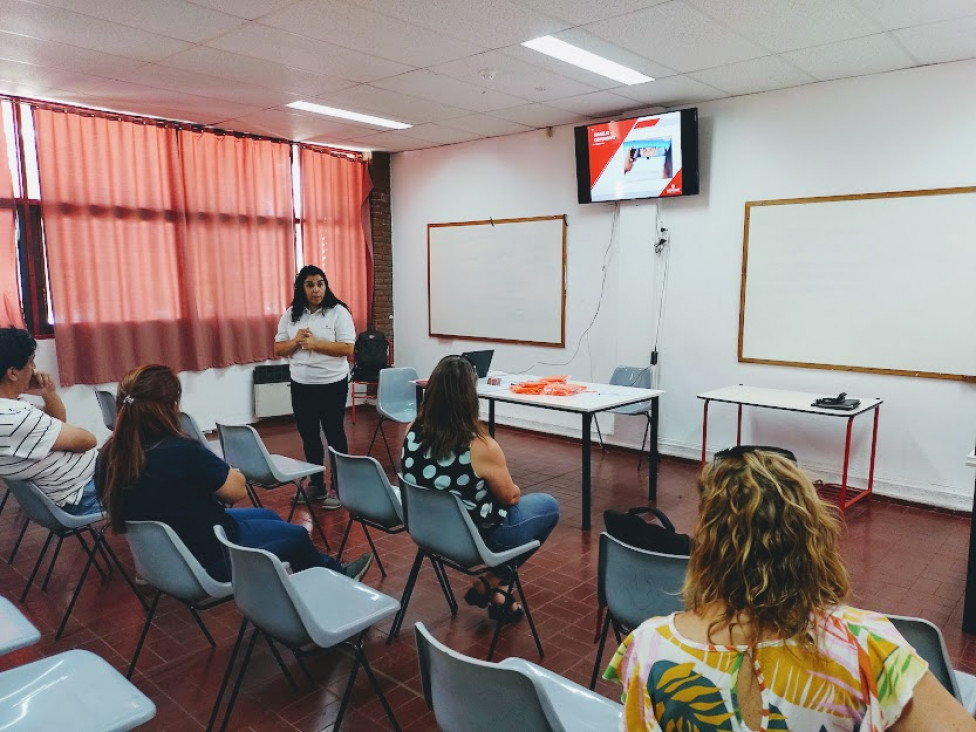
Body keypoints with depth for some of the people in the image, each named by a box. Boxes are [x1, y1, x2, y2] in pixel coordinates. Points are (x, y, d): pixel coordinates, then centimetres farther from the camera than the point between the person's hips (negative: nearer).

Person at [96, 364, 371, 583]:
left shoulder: (110, 456, -9)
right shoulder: (181, 452, -33)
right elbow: (237, 489, -18)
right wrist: (214, 474, -1)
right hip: (209, 560, -8)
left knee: (267, 516, 27)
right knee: (297, 536, 17)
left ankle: (330, 570, 42)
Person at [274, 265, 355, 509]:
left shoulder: (338, 312, -9)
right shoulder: (290, 315, 5)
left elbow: (347, 348, -16)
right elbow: (278, 349, 6)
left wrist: (315, 344, -20)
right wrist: (297, 341, -14)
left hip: (332, 385, -5)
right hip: (301, 386, 5)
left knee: (334, 435, 5)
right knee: (308, 436, 13)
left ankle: (339, 488, 15)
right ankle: (316, 484, 28)